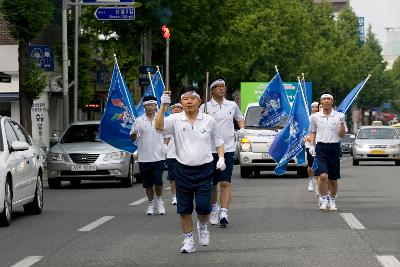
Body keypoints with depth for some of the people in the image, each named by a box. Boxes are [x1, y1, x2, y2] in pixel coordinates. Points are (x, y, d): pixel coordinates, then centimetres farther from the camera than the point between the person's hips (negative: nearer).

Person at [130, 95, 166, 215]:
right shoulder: (139, 121, 2)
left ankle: (159, 200, 15)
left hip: (158, 157, -1)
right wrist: (134, 135, -22)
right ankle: (151, 204, 21)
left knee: (158, 182, -9)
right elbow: (133, 138, 2)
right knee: (148, 184, 7)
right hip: (144, 158, 1)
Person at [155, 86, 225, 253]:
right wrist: (163, 107, -28)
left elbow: (218, 142, 13)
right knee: (184, 209, 4)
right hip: (183, 170, 1)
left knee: (203, 206, -7)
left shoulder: (209, 121, 2)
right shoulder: (175, 120, -1)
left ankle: (203, 226, 26)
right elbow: (159, 126, -19)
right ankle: (188, 241, 17)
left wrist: (221, 158, -2)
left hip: (204, 169, -1)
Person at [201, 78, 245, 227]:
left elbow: (240, 118, 26)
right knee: (212, 183, 12)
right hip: (210, 149, 0)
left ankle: (224, 213, -17)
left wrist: (242, 129, 7)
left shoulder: (232, 105, 9)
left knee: (226, 182, -11)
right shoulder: (205, 107, 0)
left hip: (228, 148, 0)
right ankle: (214, 208, 35)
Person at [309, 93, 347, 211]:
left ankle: (332, 201, 23)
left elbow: (342, 135, 2)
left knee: (333, 179, 7)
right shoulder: (315, 117, 6)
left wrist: (342, 123, -13)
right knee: (323, 176, -17)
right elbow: (313, 132, 17)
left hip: (334, 148, 1)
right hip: (321, 148, -1)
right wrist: (312, 145, 5)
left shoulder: (339, 116, 2)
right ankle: (323, 200, -7)